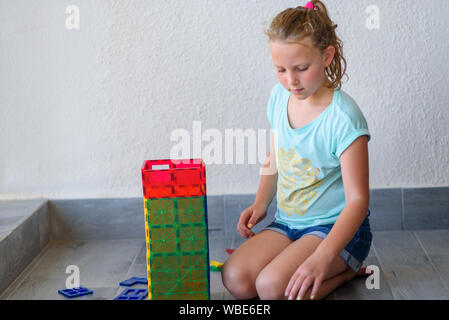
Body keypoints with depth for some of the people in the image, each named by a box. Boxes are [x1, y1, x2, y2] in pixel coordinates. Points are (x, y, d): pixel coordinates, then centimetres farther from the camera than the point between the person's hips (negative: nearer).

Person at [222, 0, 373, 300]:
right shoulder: (280, 97, 1)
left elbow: (358, 200, -23)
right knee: (235, 278, -16)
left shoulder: (343, 117, -21)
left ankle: (346, 271, 0)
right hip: (288, 223, 7)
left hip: (337, 228, -7)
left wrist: (321, 257, -36)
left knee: (273, 286, -27)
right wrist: (261, 203, 2)